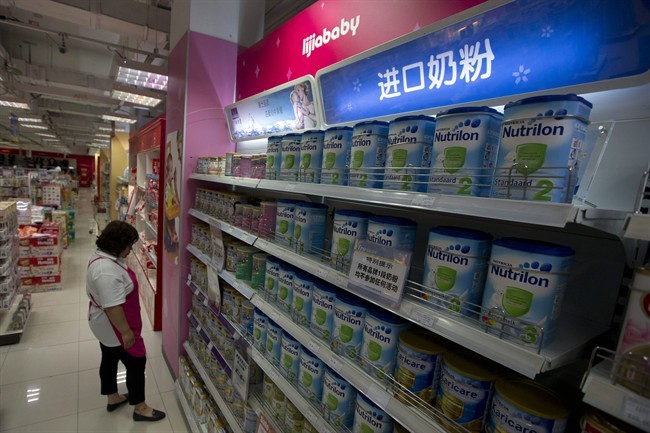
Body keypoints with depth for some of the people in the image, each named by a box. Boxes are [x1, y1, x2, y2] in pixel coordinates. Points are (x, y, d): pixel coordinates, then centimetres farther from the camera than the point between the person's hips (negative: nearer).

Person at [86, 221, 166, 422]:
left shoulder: (102, 256, 0)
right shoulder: (106, 271, -33)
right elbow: (113, 307, -32)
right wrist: (126, 331, -24)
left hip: (104, 324, 10)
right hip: (114, 326, -10)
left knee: (110, 359, 24)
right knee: (136, 362, 4)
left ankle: (112, 398, 43)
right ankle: (140, 408, 20)